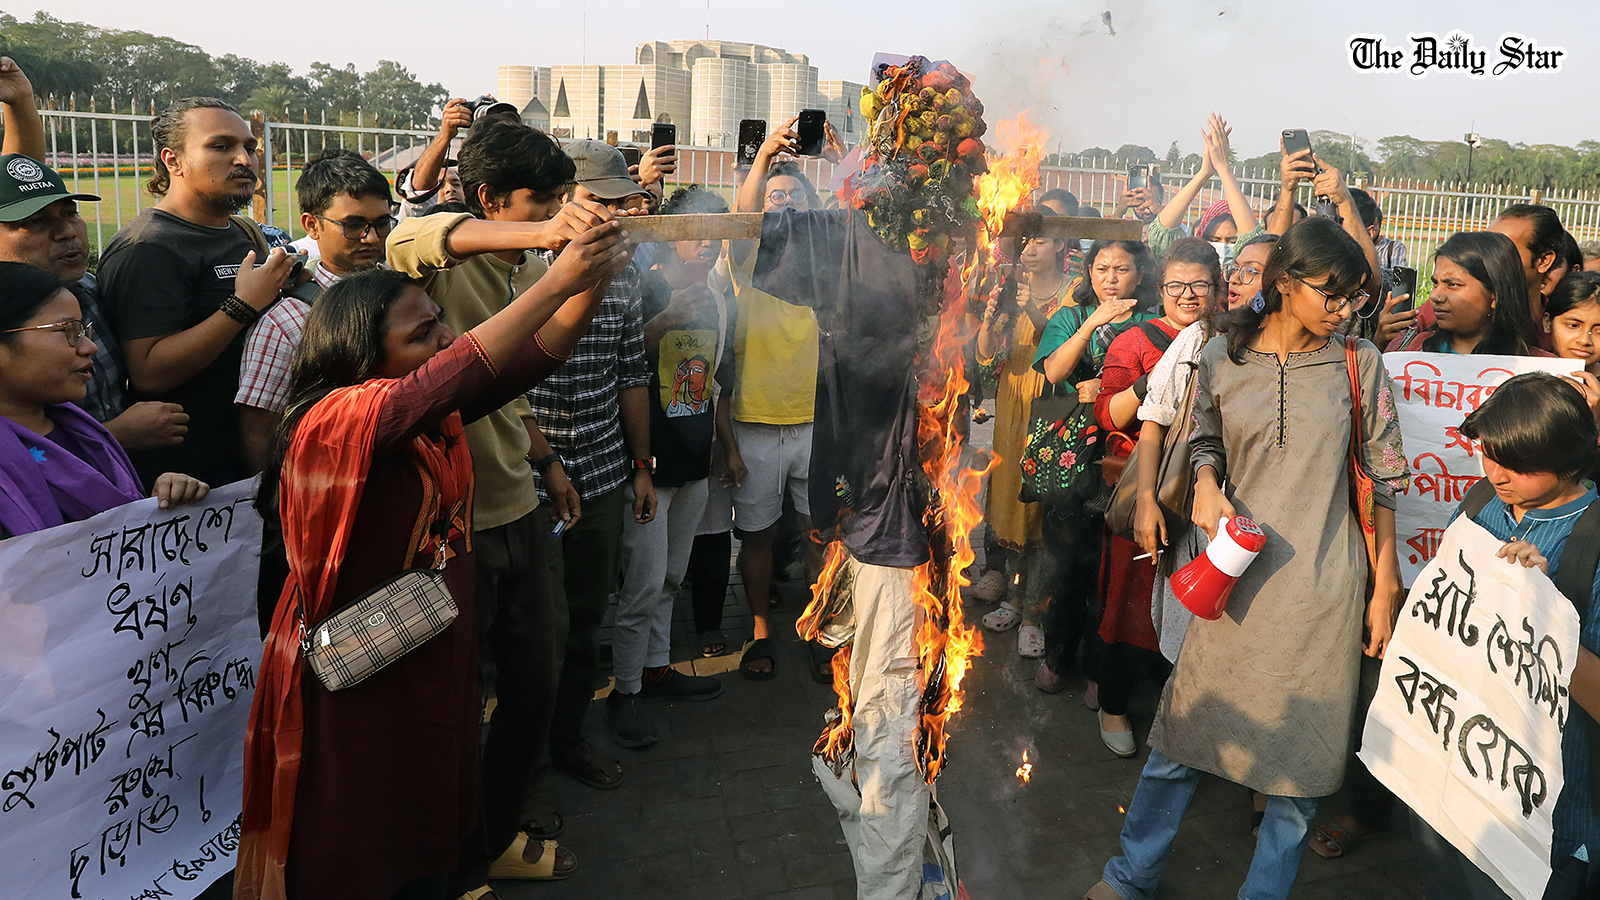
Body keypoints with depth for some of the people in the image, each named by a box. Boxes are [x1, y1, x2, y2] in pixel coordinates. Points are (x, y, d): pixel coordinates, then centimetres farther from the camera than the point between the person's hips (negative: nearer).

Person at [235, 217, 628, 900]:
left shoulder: (434, 416, 1)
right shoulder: (334, 418, -22)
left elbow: (533, 357, -3)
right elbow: (453, 378, -38)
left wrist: (593, 279, -19)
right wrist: (556, 281, -37)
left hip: (436, 658, 7)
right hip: (359, 681, -7)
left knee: (430, 842, 21)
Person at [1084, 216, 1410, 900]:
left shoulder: (1358, 361, 0)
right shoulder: (1220, 358, 0)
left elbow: (1383, 474, 4)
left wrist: (1385, 586, 4)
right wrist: (1206, 483, -7)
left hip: (1324, 586, 0)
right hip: (1237, 573, 0)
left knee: (1302, 755, 7)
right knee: (1182, 729, 6)